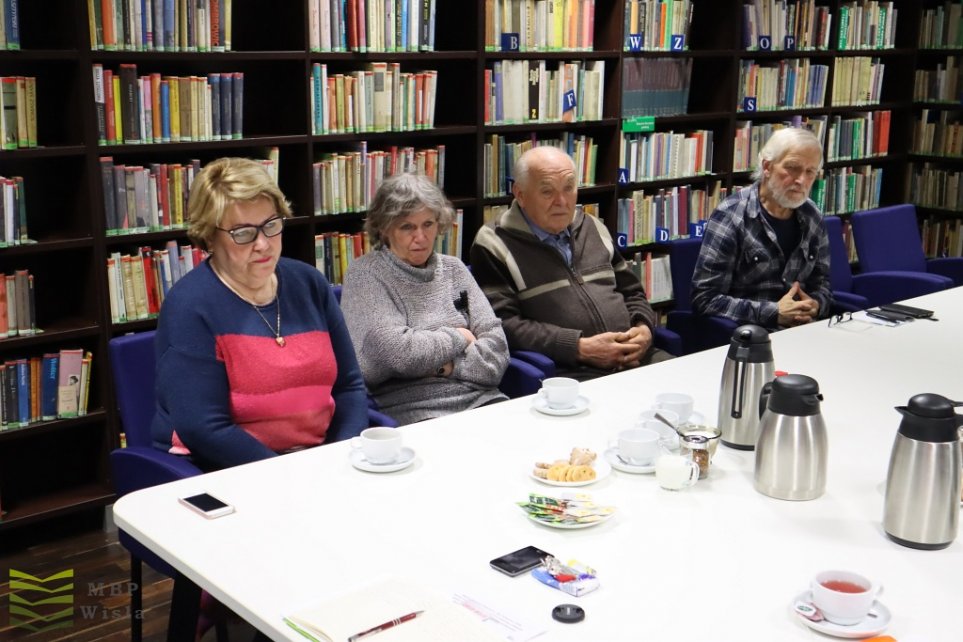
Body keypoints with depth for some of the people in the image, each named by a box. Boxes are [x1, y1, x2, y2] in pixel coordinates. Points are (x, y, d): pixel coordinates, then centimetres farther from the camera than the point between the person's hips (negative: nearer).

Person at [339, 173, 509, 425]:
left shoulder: (454, 269, 15)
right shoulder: (364, 275, 1)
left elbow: (496, 350, 7)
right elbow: (397, 352, -13)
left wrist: (444, 366, -9)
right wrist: (460, 337, 0)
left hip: (480, 399, 5)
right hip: (410, 411, -5)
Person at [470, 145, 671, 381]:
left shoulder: (593, 229, 19)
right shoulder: (494, 245, -1)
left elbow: (631, 291, 26)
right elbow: (503, 325, -11)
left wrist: (643, 327, 4)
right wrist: (580, 348, -16)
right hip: (566, 373, -6)